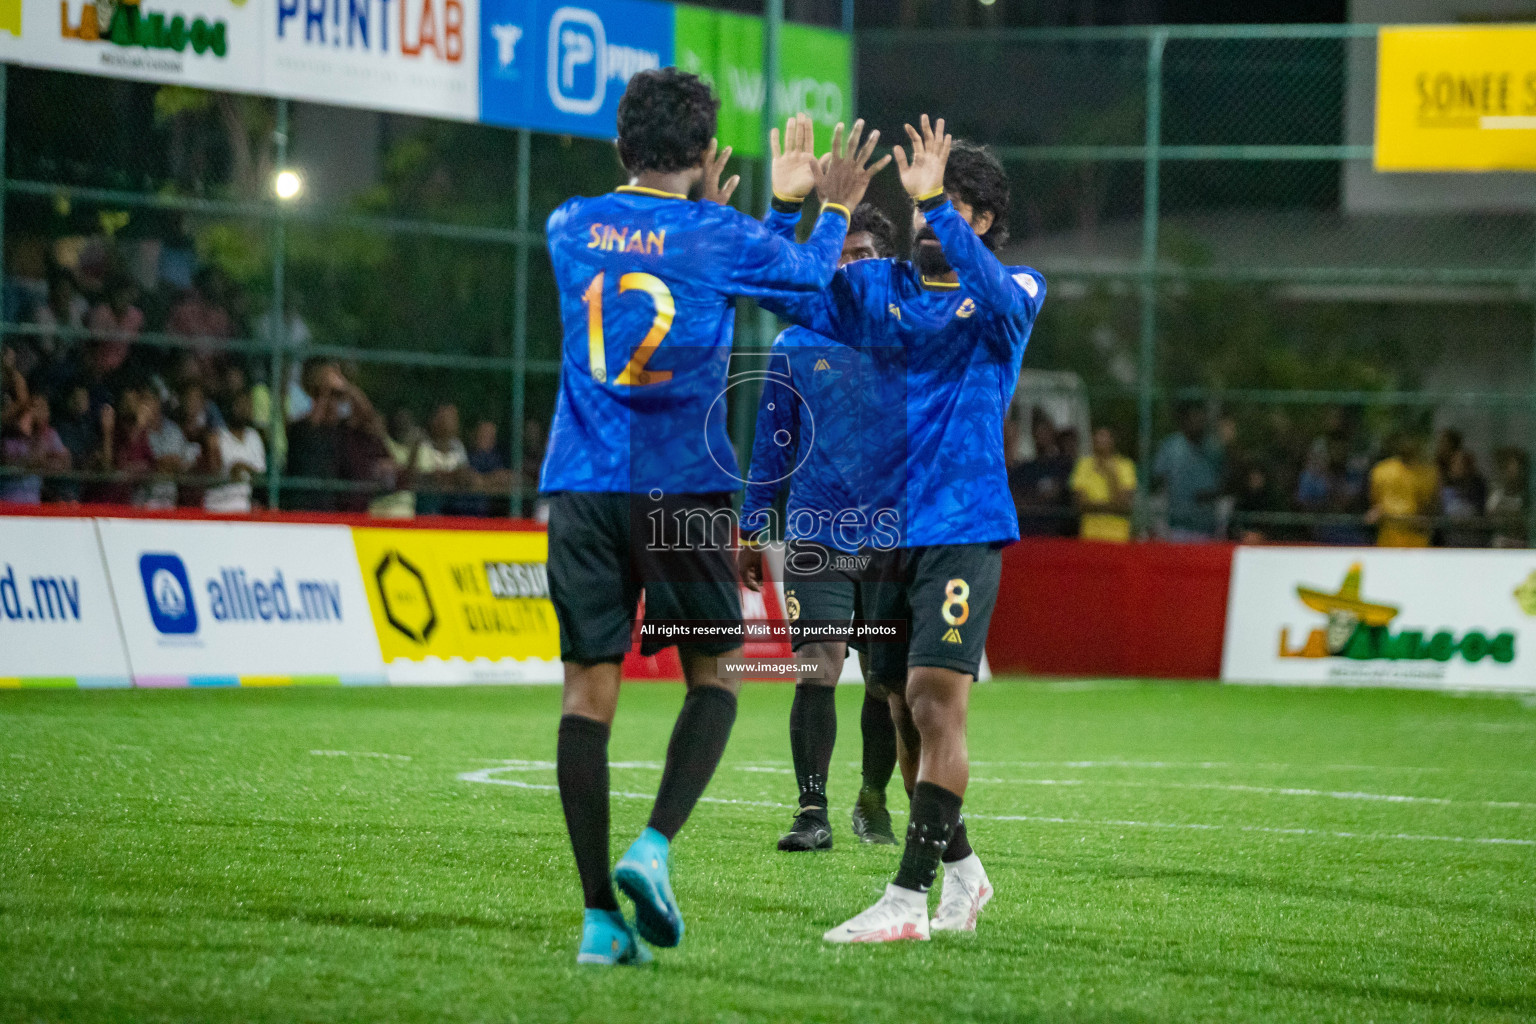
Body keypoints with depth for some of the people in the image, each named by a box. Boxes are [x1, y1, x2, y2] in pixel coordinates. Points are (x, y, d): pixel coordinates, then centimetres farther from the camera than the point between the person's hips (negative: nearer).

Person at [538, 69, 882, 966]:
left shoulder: (570, 228, 7)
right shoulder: (719, 238, -2)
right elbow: (810, 272, 17)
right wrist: (835, 206, 34)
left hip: (582, 486, 3)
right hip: (682, 487, -3)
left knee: (589, 688, 2)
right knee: (713, 679, 11)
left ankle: (600, 916, -2)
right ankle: (654, 847, -10)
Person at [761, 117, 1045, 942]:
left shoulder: (1013, 293, -1)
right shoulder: (876, 287, 10)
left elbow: (998, 296, -24)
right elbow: (783, 293, 1)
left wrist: (936, 202, -32)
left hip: (962, 530, -5)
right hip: (883, 529, 5)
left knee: (935, 705, -15)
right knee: (906, 716, 12)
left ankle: (907, 898, -17)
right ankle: (961, 870, 30)